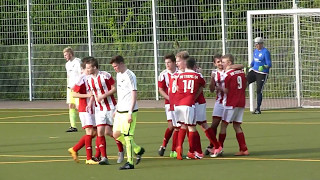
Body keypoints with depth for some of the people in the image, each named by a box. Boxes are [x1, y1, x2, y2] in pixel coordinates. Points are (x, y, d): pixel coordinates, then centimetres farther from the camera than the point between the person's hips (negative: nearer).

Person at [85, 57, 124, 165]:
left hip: (110, 107, -4)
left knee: (108, 132, -3)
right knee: (100, 132, -9)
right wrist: (90, 104, 1)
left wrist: (104, 95, -20)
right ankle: (104, 157, -6)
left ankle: (121, 151, 24)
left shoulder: (105, 76, -12)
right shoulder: (89, 80, 5)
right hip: (99, 109, 4)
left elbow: (114, 89, -9)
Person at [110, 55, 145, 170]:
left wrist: (130, 112, -20)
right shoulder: (119, 75, 14)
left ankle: (130, 163, -1)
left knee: (127, 135, -7)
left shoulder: (129, 76, -14)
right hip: (120, 111, 9)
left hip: (128, 111, -9)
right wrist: (117, 109, 23)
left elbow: (134, 95, -16)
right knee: (116, 134, 9)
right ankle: (138, 150, 22)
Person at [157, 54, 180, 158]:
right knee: (171, 125, -14)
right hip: (169, 103, -2)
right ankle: (163, 146, 7)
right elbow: (161, 90, -2)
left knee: (177, 127, 1)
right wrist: (170, 98, -13)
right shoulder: (163, 74, -3)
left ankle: (173, 151, 9)